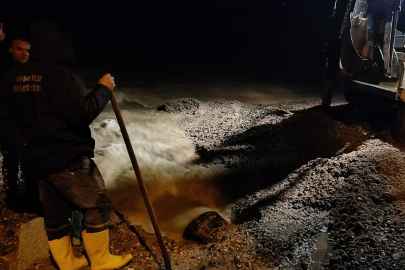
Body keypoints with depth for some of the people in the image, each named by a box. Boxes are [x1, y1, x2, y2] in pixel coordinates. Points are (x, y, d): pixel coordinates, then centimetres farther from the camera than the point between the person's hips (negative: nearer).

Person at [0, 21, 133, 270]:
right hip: (69, 159, -8)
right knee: (97, 205, 5)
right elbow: (82, 113, -24)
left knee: (55, 212, 17)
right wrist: (103, 89, -13)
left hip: (37, 159, 9)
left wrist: (25, 138, 10)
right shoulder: (60, 75, -18)